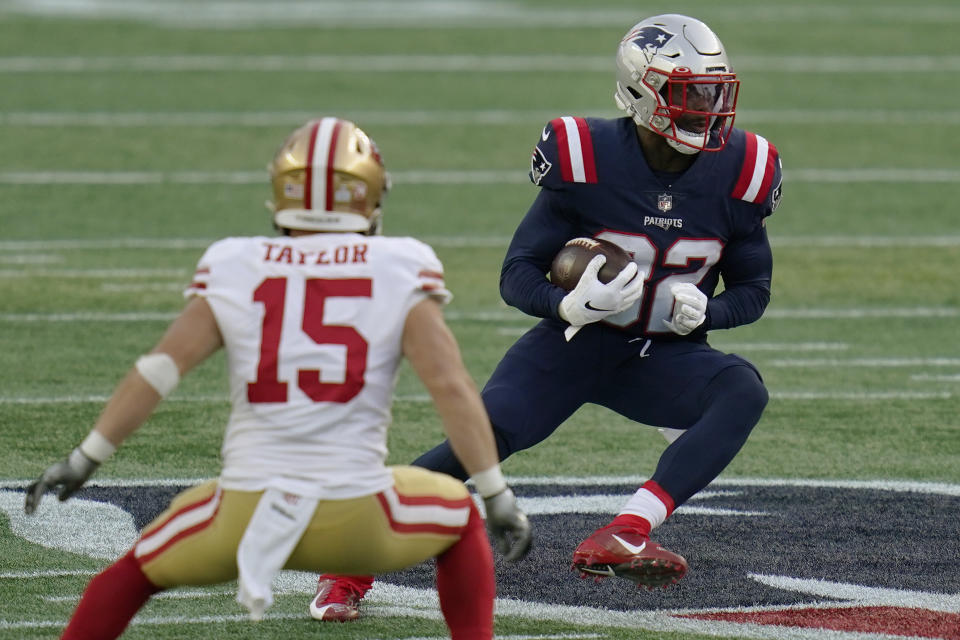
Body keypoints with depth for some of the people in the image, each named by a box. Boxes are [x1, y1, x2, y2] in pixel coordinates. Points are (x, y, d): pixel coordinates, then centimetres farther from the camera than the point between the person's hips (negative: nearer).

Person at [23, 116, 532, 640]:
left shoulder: (235, 269, 6)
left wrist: (84, 459, 6)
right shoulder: (399, 272, 2)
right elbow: (450, 386, -4)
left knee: (134, 571, 27)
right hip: (356, 523, -1)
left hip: (245, 511, 1)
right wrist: (497, 497, 2)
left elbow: (159, 368, 0)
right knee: (459, 518, 29)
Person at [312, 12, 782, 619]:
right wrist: (571, 305, -31)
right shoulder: (588, 161, -17)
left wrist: (703, 311, -18)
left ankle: (624, 537, -37)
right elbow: (518, 275, -10)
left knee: (744, 391, -28)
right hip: (575, 342, -3)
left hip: (663, 356, 3)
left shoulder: (737, 173, -9)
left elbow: (754, 289, 4)